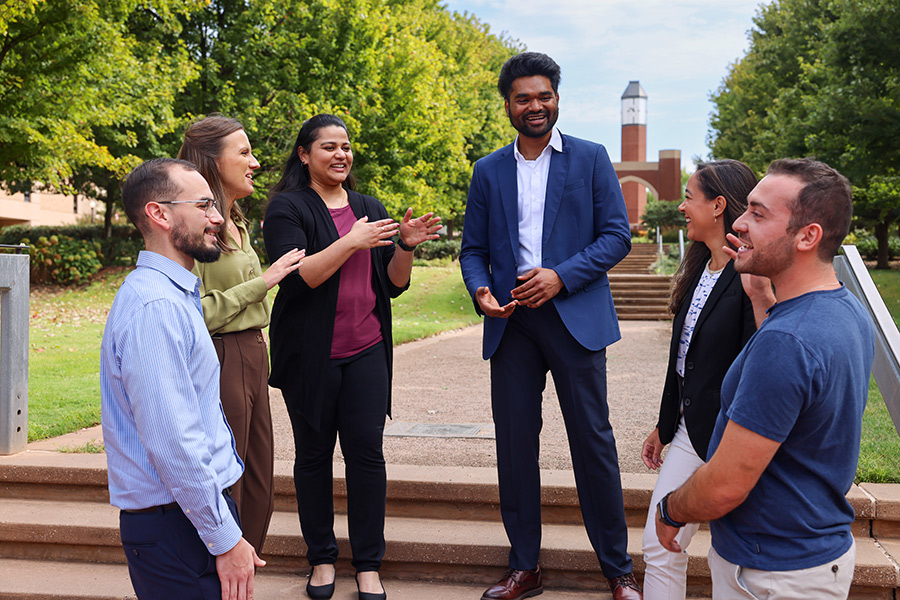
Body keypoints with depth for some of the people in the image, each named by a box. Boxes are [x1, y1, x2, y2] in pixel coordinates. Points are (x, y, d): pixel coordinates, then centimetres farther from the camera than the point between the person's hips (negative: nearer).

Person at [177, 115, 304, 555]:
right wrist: (262, 282, -16)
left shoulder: (235, 224, 16)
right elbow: (194, 312, -20)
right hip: (218, 363, -9)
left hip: (252, 357, 9)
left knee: (259, 487, 13)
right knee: (223, 486, 0)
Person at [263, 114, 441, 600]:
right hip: (310, 355, -3)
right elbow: (297, 276, -15)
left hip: (366, 352, 3)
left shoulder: (369, 209, 13)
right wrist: (352, 242, -21)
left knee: (367, 453, 1)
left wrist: (405, 246, -6)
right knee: (313, 455, 6)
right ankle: (321, 559, 22)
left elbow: (394, 285, 12)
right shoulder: (287, 208, -2)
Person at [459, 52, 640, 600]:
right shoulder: (489, 171, 13)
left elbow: (617, 235, 0)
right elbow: (474, 248, 13)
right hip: (511, 322, 3)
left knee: (594, 441, 0)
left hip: (574, 316, -3)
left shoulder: (591, 159, 5)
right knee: (514, 443, 6)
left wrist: (560, 276, -13)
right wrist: (481, 291, -8)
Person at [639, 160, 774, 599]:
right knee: (658, 547, 9)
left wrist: (760, 299, -41)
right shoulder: (700, 269, 8)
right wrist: (664, 426, 22)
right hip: (691, 431, 8)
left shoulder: (754, 277, -20)